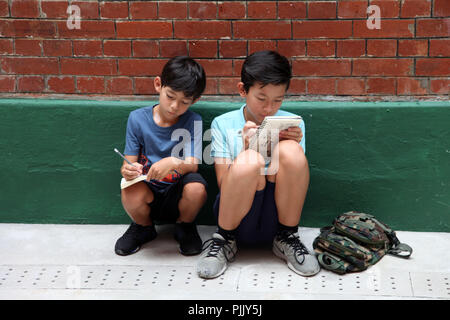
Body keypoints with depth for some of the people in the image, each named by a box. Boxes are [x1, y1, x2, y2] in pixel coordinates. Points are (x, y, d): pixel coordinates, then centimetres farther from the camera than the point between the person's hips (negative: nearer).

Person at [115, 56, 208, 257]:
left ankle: (185, 226, 3)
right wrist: (127, 170, -28)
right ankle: (143, 227, 6)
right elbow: (129, 162, -3)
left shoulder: (192, 122, -6)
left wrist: (174, 163, -39)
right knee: (130, 194, -33)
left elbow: (192, 165, -15)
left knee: (196, 187, -33)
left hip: (178, 195, -1)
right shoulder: (138, 118, -3)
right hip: (148, 191, 1)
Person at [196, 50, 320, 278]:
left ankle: (286, 239, -6)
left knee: (290, 151, -24)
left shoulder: (293, 124, 8)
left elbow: (296, 181, 7)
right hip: (238, 220, -2)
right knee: (249, 162, -31)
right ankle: (224, 240, -8)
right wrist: (246, 148, -18)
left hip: (277, 216, 2)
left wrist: (293, 148, -11)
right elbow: (223, 184, -3)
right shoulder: (223, 124, 3)